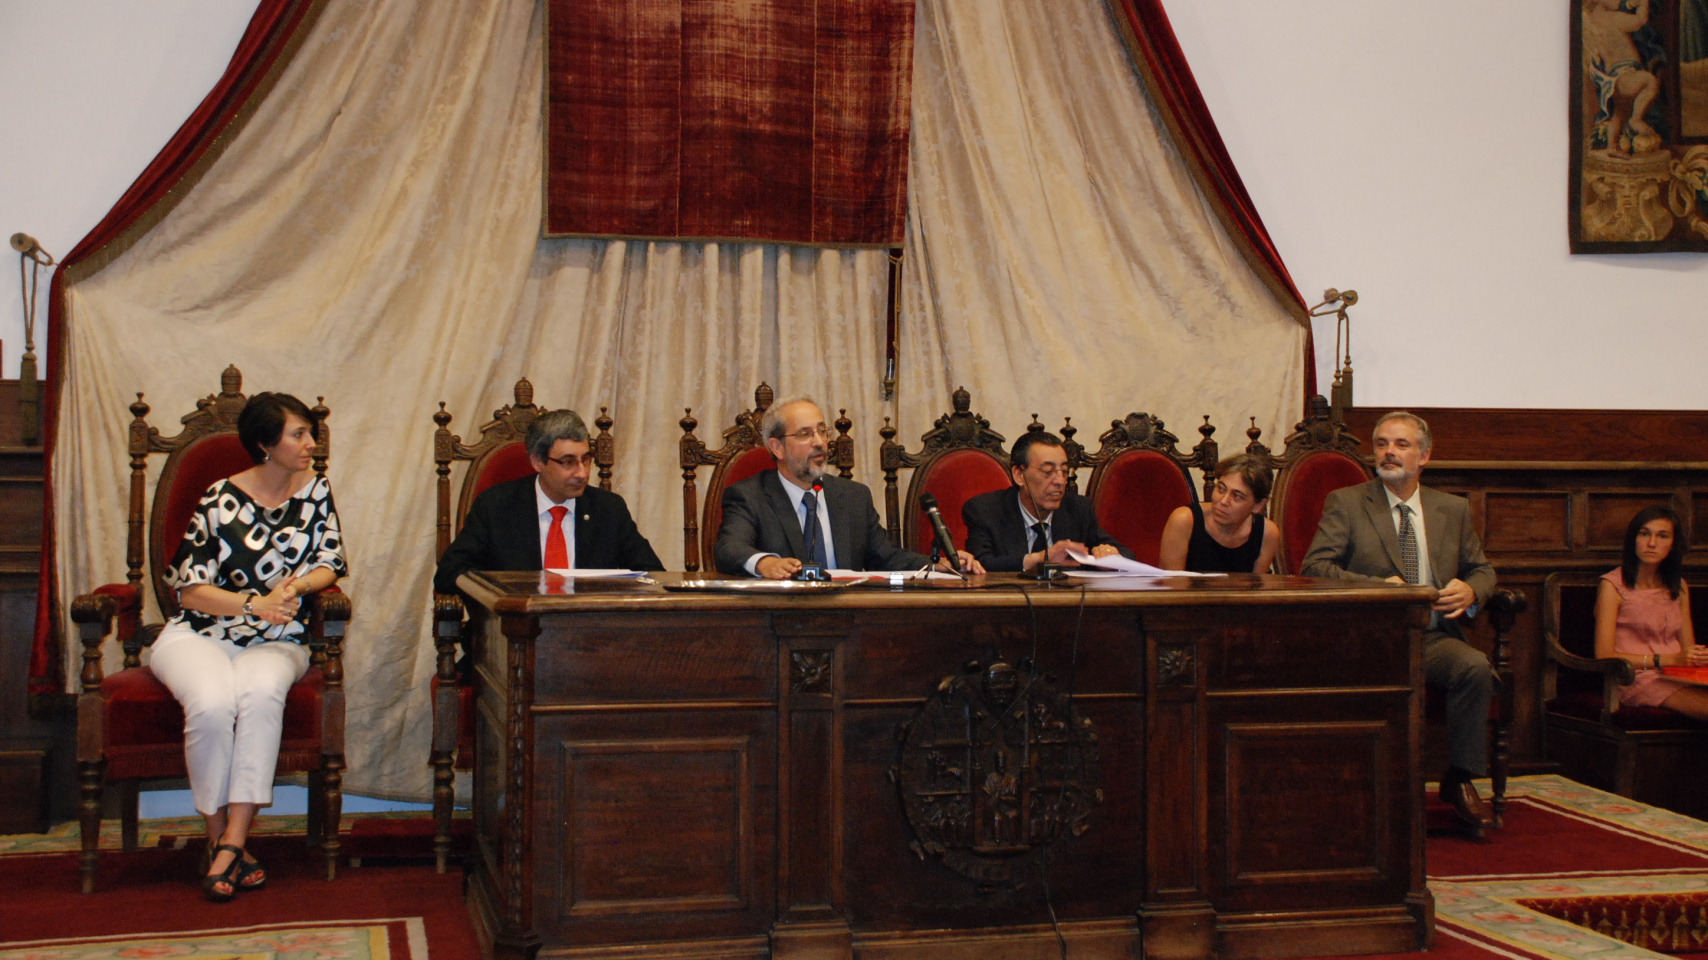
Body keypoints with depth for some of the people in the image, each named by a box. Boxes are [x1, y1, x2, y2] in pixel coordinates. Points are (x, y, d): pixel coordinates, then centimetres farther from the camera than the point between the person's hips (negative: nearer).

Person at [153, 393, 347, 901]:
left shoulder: (315, 491, 5)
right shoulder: (221, 500, -6)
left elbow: (329, 563, 7)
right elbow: (190, 589, -7)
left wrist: (297, 584, -15)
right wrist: (254, 602, -22)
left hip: (275, 642, 2)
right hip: (200, 636, -2)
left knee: (261, 692, -34)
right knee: (213, 702, -35)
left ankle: (232, 842, -33)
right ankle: (219, 837, -18)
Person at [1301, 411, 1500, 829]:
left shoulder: (1453, 509, 18)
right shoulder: (1346, 504, 7)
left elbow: (1482, 569, 23)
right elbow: (1314, 568, -4)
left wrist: (1470, 590, -3)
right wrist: (1376, 587, -17)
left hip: (1434, 638, 3)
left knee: (1475, 666, -28)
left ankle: (1459, 779, -13)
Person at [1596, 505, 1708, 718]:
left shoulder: (1678, 587, 20)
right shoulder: (1613, 585, 0)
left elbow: (1687, 646, 21)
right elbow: (1604, 655, -6)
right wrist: (1668, 659, -11)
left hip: (1678, 677, 6)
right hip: (1638, 677, -6)